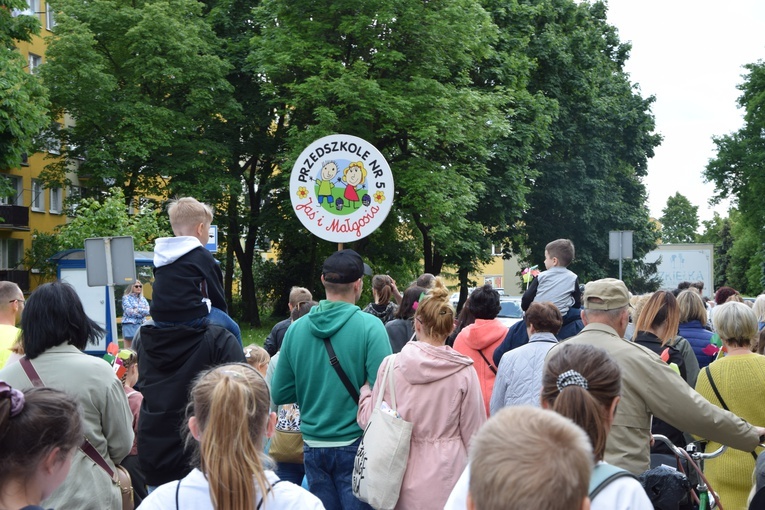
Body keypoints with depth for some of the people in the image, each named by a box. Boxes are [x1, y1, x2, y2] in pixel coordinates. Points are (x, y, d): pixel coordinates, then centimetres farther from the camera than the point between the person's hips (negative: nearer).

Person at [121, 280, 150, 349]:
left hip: (141, 325, 4)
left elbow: (147, 311, 3)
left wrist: (137, 310, -9)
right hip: (129, 325, -4)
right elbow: (129, 312, -9)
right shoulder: (126, 298, 2)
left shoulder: (143, 299, 16)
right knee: (128, 348, -4)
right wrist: (142, 312, -4)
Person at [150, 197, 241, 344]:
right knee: (233, 329, 13)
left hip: (160, 319, 7)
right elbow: (216, 292, 3)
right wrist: (223, 312, 20)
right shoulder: (202, 255, -3)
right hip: (191, 316, -7)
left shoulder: (160, 255, 15)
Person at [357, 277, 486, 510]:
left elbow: (369, 420, 0)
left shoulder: (391, 365, -8)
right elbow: (473, 432, -4)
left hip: (403, 477, 2)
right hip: (446, 476, -1)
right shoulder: (464, 372, -11)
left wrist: (365, 389, 18)